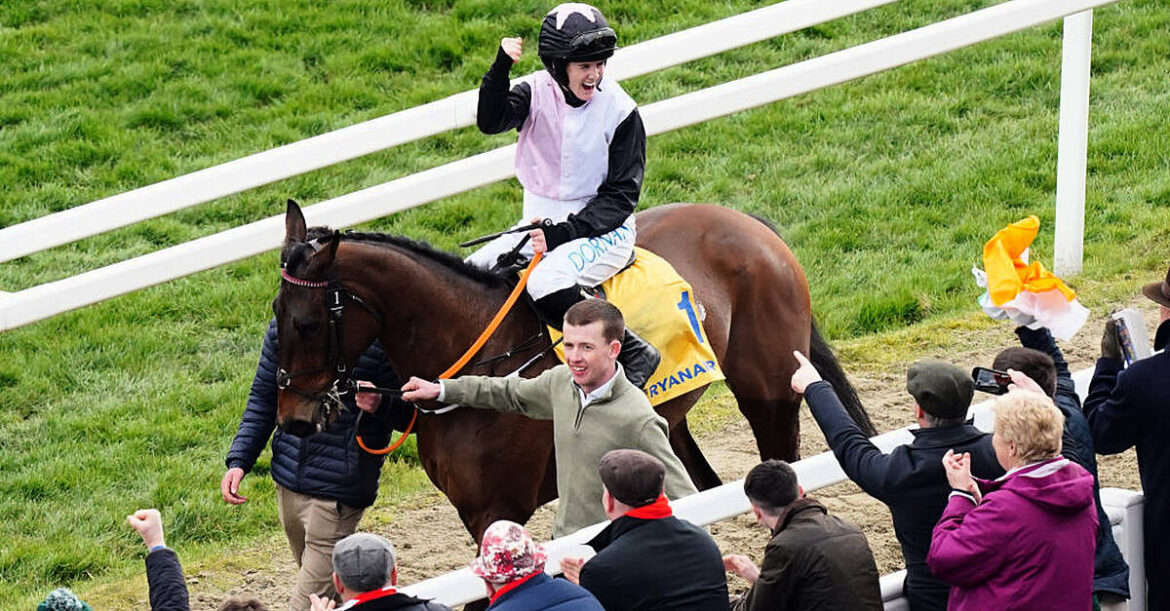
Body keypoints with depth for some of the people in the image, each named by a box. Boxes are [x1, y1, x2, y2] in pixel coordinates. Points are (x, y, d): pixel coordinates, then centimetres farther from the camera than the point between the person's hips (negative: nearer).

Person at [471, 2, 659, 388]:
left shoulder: (619, 110, -11)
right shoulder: (538, 93, -1)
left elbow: (621, 196, -11)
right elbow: (490, 121, -20)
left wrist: (563, 232, -20)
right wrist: (500, 69, -35)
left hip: (602, 230, -6)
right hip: (539, 225, 6)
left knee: (546, 283, -32)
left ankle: (634, 354, -24)